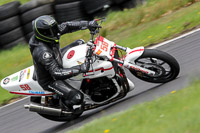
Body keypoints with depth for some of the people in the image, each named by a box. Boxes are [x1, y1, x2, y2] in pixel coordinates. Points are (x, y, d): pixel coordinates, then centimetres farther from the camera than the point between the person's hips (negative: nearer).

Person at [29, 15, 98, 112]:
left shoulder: (49, 34, -14)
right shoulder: (42, 52, -38)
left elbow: (66, 26, -5)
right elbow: (56, 73, -40)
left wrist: (88, 24, -15)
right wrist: (79, 69, -44)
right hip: (49, 80, -9)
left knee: (80, 43, 13)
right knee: (77, 98, -25)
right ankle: (64, 104, 6)